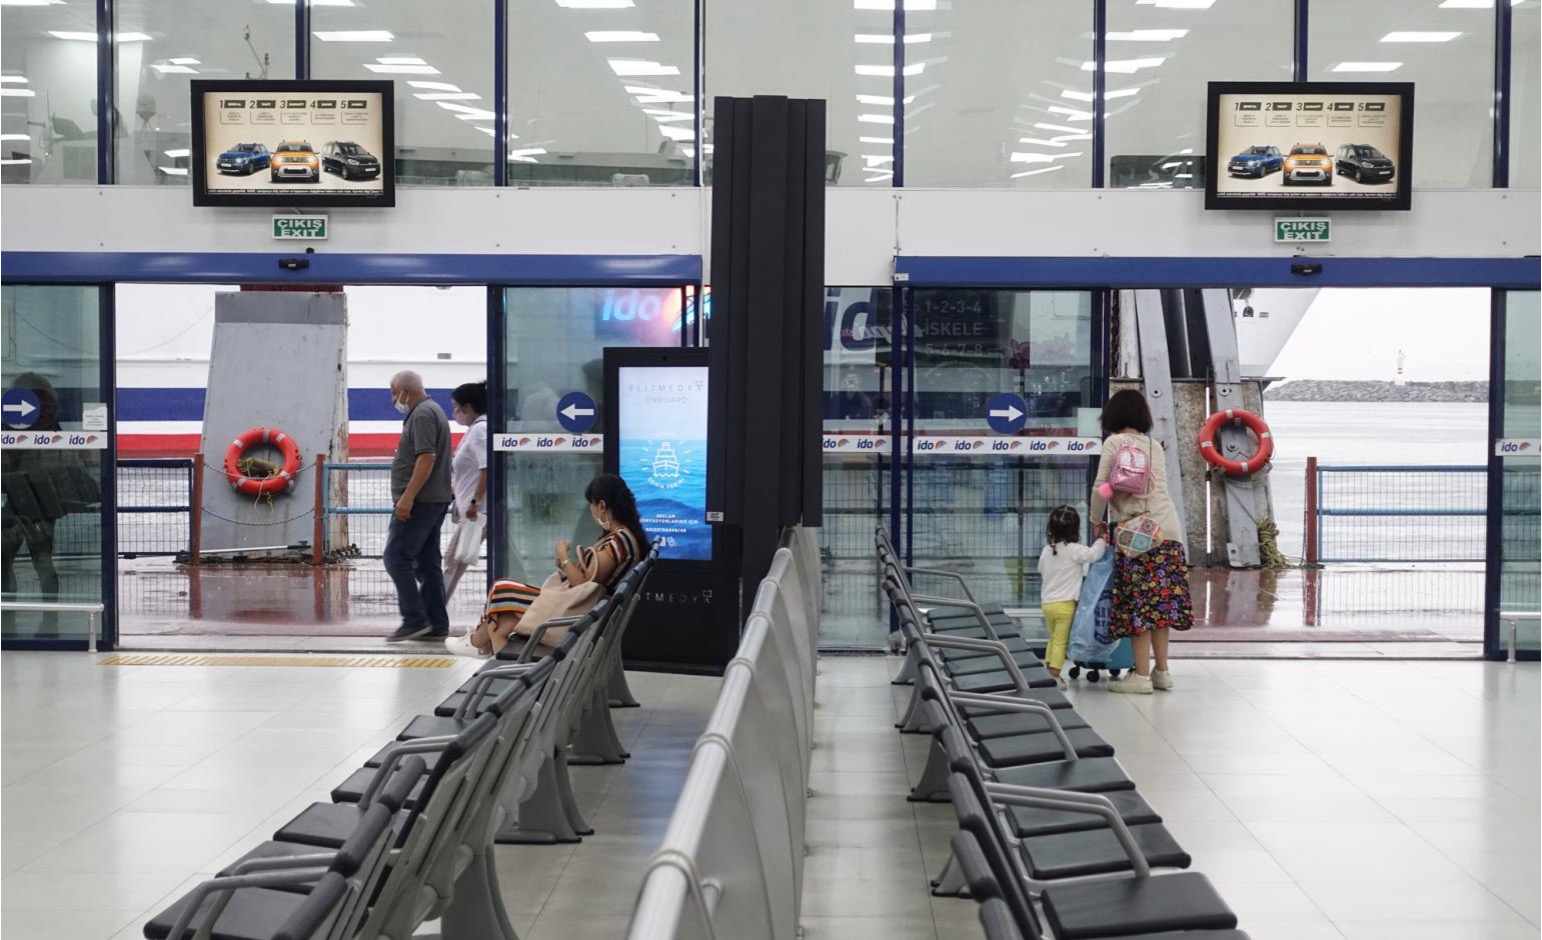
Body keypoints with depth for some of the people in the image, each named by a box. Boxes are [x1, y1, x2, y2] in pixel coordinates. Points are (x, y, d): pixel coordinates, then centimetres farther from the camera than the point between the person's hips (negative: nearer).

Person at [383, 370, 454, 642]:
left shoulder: (422, 415, -13)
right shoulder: (433, 411, 20)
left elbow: (427, 458, -22)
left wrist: (408, 497, -25)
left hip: (419, 500, -10)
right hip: (435, 499, 10)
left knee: (397, 557, -10)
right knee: (427, 562, 10)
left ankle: (415, 619, -15)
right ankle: (437, 624, 10)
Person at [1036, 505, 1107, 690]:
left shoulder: (1046, 551, 8)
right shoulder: (1074, 550, -12)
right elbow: (1093, 554, -22)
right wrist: (1102, 541, -5)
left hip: (1047, 603, 6)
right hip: (1065, 604, -6)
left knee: (1053, 638, 21)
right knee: (1061, 641, -3)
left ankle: (1047, 669, 21)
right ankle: (1055, 675, -8)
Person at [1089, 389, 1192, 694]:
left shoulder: (1114, 442, -1)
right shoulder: (1155, 446, 17)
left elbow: (1101, 488, -5)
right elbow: (1159, 488, 13)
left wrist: (1098, 522, 11)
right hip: (1170, 530, 6)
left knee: (1138, 603, -3)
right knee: (1162, 601, 10)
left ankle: (1142, 675, -4)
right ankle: (1162, 671, 14)